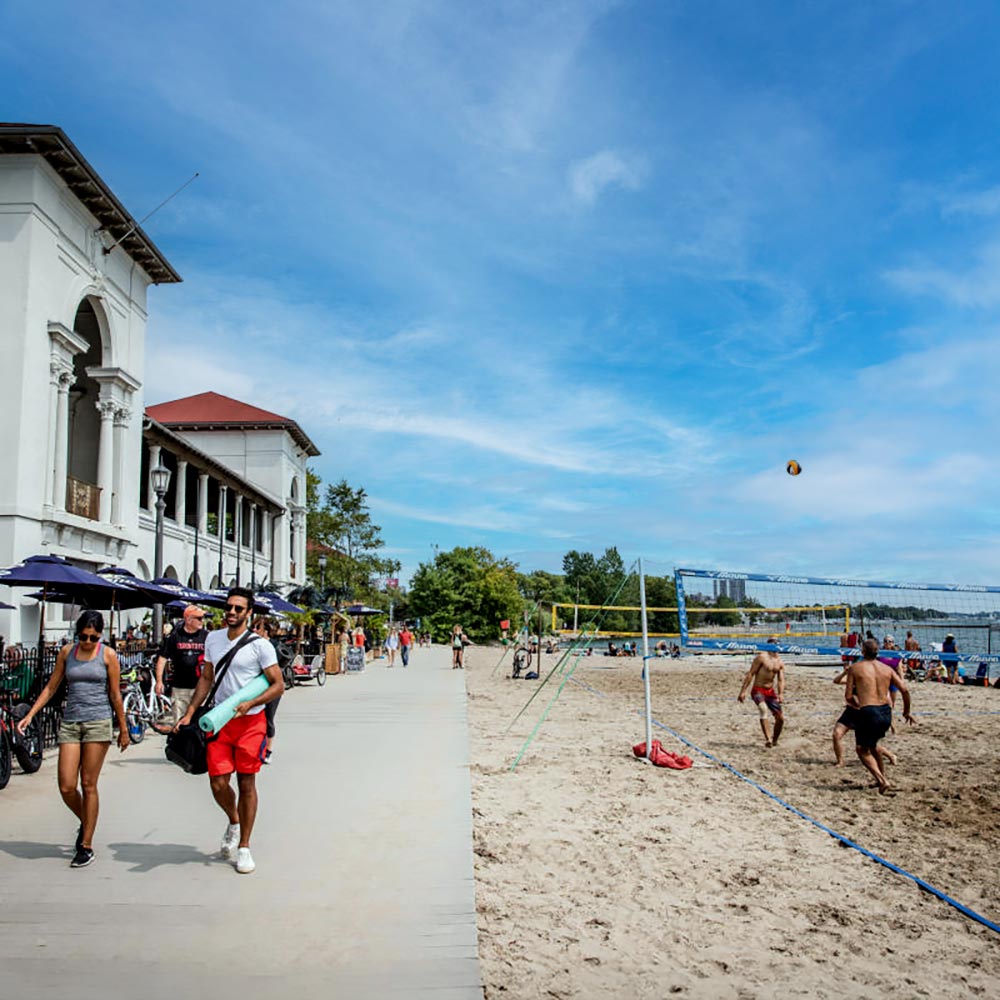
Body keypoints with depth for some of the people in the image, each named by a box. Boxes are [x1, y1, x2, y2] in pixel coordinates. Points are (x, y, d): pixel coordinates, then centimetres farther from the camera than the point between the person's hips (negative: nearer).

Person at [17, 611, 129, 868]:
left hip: (98, 722, -3)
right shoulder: (67, 652, 7)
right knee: (66, 787, -3)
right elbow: (51, 687, 12)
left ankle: (86, 846, 10)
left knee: (88, 785, -1)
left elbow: (115, 695, 2)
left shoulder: (108, 654, -1)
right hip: (70, 722, 3)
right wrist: (30, 715, 3)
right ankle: (85, 823, 27)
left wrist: (123, 729, 5)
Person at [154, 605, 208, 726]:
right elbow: (162, 658, 5)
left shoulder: (207, 636, 4)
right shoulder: (174, 636, 3)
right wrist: (159, 681, 0)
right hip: (179, 687, 0)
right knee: (179, 721, 5)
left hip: (200, 687, 0)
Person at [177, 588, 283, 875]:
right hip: (219, 722, 4)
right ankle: (234, 822, 33)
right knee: (218, 784, 1)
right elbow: (206, 678, 18)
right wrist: (189, 713, 11)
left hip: (250, 722, -4)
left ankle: (244, 846, 18)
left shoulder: (260, 645, -9)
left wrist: (249, 703, -22)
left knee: (246, 784, 4)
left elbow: (278, 685, -9)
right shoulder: (212, 639, 8)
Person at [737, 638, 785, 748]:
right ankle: (768, 739, -39)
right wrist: (743, 691, -14)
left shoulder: (780, 662, 9)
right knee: (763, 709, -34)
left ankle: (774, 741, 26)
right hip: (758, 690, -6)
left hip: (770, 691, 6)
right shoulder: (762, 657, -9)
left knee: (781, 718, 3)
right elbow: (750, 674, -10)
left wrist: (780, 694, -16)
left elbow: (781, 680, 4)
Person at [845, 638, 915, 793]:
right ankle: (882, 775, 32)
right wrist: (906, 711, 15)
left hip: (868, 712, -5)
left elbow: (848, 697, -3)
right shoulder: (887, 669, 9)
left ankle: (881, 780, -6)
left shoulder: (854, 668, -1)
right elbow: (905, 690, 2)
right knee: (872, 744, 29)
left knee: (862, 749, 12)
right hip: (886, 712, 5)